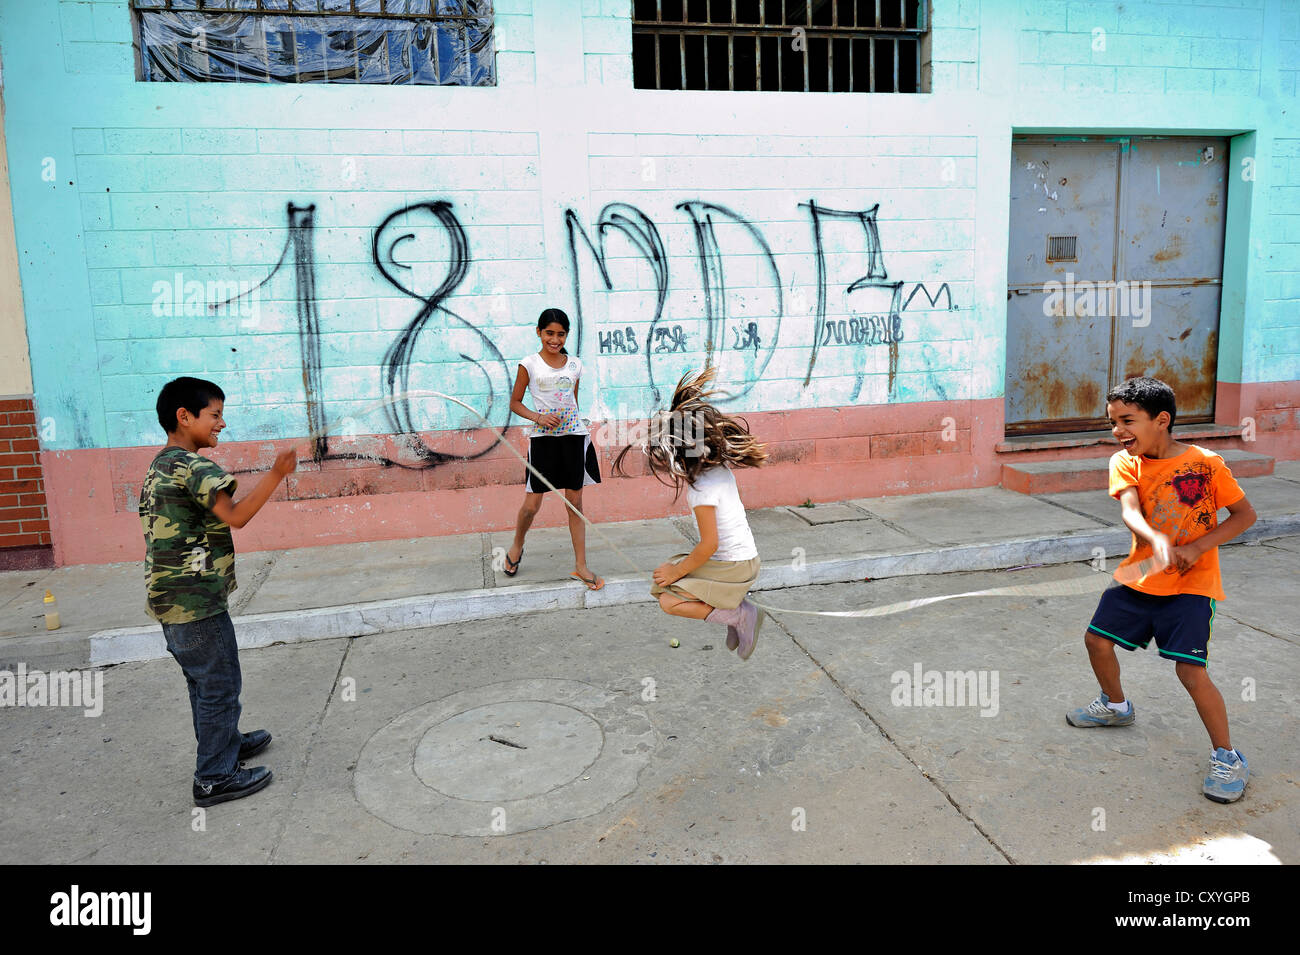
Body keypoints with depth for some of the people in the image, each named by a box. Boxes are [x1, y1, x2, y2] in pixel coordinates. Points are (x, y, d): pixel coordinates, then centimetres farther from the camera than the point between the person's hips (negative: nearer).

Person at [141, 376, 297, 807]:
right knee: (220, 686, 1)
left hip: (171, 600, 10)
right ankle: (215, 778, 10)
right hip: (196, 602, -10)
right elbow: (235, 516, -27)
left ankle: (226, 743, 39)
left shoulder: (160, 465, 13)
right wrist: (277, 474, -28)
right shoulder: (193, 466, -18)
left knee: (204, 681, 23)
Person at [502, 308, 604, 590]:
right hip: (543, 439, -2)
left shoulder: (575, 364, 8)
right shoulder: (529, 364, -1)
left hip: (573, 436, 3)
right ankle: (516, 546, 31)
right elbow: (515, 402, 4)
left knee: (575, 502, 6)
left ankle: (580, 566, 12)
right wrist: (538, 418, -12)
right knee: (532, 505, 1)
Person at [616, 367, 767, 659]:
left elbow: (709, 544, -23)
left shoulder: (701, 488, -25)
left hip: (731, 566, -9)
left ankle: (740, 616, -6)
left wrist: (678, 571, -10)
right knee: (661, 579, 12)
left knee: (669, 600, -12)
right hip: (742, 556, 9)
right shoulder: (719, 466, -2)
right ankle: (733, 602, 9)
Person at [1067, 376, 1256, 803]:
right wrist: (1157, 540, -43)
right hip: (1139, 576, 5)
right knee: (1098, 640, 10)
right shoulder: (1125, 462, -6)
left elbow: (1245, 514, -5)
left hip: (1191, 584, -5)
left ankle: (1227, 758, 8)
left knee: (1191, 670, -13)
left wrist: (1196, 547, -18)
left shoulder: (1206, 463, -14)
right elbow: (1130, 511, -22)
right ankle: (1116, 705, 40)